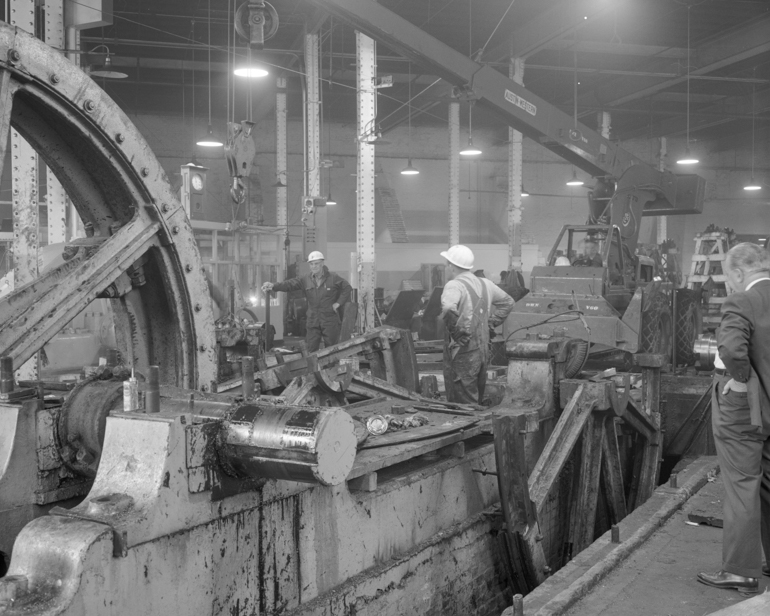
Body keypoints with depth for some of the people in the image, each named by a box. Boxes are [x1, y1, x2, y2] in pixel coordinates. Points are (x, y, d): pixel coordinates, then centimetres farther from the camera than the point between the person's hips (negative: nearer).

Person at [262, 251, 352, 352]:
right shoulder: (305, 280, 2)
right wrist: (273, 285, -27)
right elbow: (289, 284, -11)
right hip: (313, 320, 2)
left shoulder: (333, 278, -3)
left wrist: (339, 303, -4)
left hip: (330, 321, -2)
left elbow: (347, 287, 5)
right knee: (311, 350, 2)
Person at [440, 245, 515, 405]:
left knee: (463, 406, -2)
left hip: (462, 353, -8)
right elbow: (508, 301, 23)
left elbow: (448, 309, -35)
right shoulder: (485, 284, 9)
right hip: (483, 350, 8)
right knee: (477, 401, 19)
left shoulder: (455, 286, -15)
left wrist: (457, 331, -21)